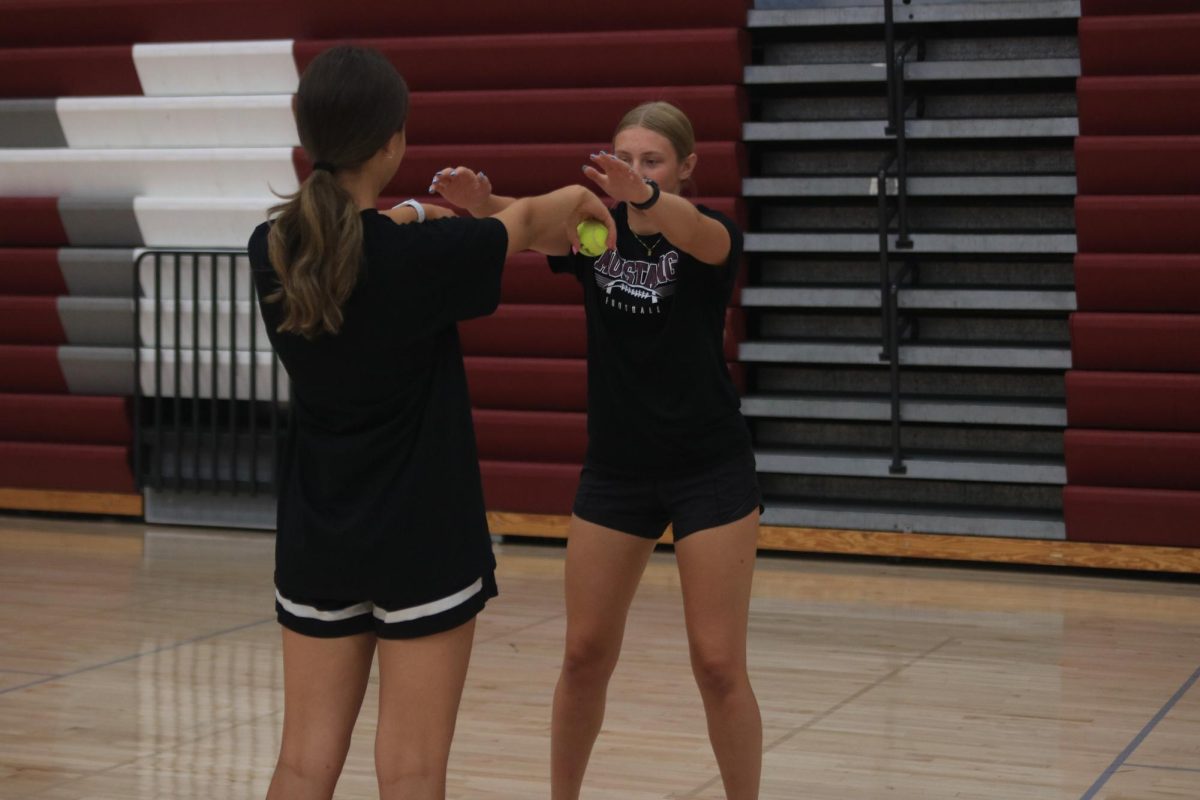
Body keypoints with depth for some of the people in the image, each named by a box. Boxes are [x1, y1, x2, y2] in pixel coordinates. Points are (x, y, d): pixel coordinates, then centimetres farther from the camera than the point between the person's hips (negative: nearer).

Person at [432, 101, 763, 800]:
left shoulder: (714, 233, -10)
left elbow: (699, 235, -36)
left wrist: (645, 198, -58)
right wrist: (479, 201, -46)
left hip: (710, 471, -3)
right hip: (614, 471, 4)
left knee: (718, 664, -3)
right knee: (585, 655, 6)